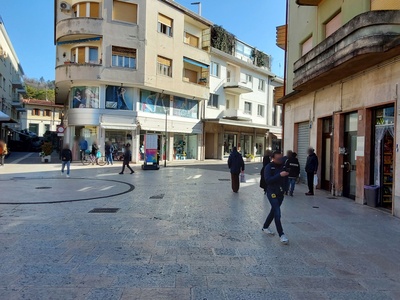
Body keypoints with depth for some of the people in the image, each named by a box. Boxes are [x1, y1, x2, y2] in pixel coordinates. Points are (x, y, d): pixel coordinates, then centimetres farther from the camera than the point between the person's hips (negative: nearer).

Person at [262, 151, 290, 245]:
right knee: (277, 213, -11)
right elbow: (268, 180, -23)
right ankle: (281, 235, -4)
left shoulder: (283, 166, 2)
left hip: (281, 193, 6)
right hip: (272, 193, -6)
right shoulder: (269, 167, -12)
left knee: (274, 211, 19)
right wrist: (280, 175, -30)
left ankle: (265, 227, 38)